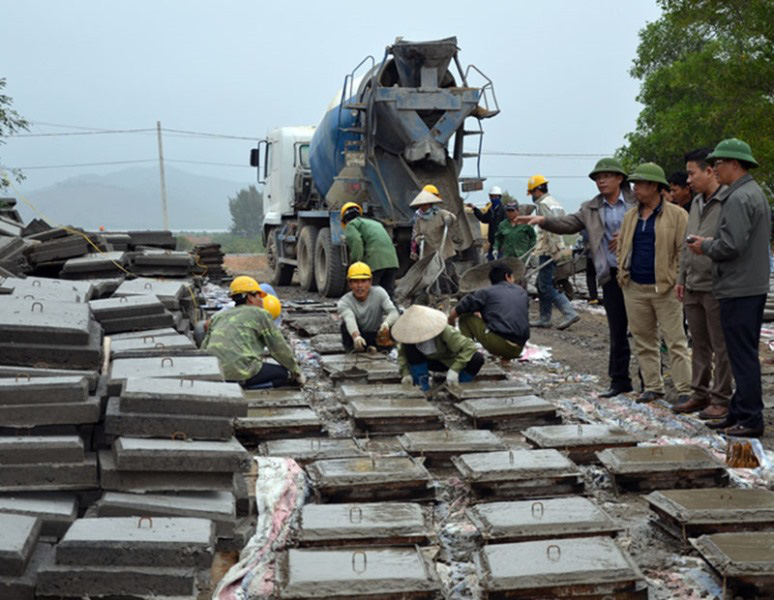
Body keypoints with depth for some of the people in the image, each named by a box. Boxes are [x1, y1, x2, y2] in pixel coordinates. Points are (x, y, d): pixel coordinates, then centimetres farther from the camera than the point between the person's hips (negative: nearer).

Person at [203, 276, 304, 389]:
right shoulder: (260, 314, 6)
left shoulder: (219, 316, 23)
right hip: (242, 371, -7)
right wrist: (297, 372, 20)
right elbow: (280, 348, 7)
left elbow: (204, 347, 25)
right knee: (286, 374, 7)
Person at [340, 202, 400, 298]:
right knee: (388, 295, 9)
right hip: (392, 260, 7)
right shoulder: (374, 223, 34)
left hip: (374, 262, -7)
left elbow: (356, 241, -10)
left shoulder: (351, 225, 10)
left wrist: (356, 262, -15)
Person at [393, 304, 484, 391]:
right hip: (433, 362, 3)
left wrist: (454, 369, -46)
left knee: (477, 359, -33)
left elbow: (469, 346, -37)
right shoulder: (409, 335, -22)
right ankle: (423, 386, -14)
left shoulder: (445, 332, -34)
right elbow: (402, 354, -10)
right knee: (409, 348, -27)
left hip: (451, 361, -2)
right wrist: (406, 373, -28)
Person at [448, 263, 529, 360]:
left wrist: (450, 320, 27)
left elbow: (457, 311, 5)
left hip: (498, 344, -4)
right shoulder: (522, 292, 19)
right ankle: (506, 358, 13)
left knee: (465, 317, 12)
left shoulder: (487, 292, 6)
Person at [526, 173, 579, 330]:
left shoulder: (543, 204, -13)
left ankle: (570, 313, -11)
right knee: (542, 284, 15)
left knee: (546, 286, -7)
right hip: (555, 248, 10)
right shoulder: (555, 203, 18)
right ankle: (544, 318, 18)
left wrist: (554, 249, -23)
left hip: (548, 251, -10)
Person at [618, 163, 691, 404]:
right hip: (635, 288, 6)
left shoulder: (676, 215, -3)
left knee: (675, 341, -3)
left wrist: (678, 280, -11)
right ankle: (652, 386, 20)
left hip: (665, 288, -6)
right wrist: (622, 273, 8)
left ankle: (684, 390, 2)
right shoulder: (630, 216, 14)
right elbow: (622, 246, 21)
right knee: (644, 340, 10)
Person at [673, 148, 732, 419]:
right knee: (699, 344, 15)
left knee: (721, 347, 1)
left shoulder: (729, 202, -13)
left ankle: (721, 399, 9)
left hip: (715, 287, -8)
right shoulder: (696, 202, 15)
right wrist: (681, 278, 19)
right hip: (693, 287, 8)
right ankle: (700, 394, 24)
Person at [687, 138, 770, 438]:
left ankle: (750, 420, -1)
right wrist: (711, 243, 11)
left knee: (743, 356, -5)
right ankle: (739, 413, 21)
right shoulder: (755, 192, 17)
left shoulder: (739, 198, -17)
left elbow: (731, 245, -24)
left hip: (739, 290, -11)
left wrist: (706, 247, -6)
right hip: (754, 286, 11)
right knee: (745, 354, 14)